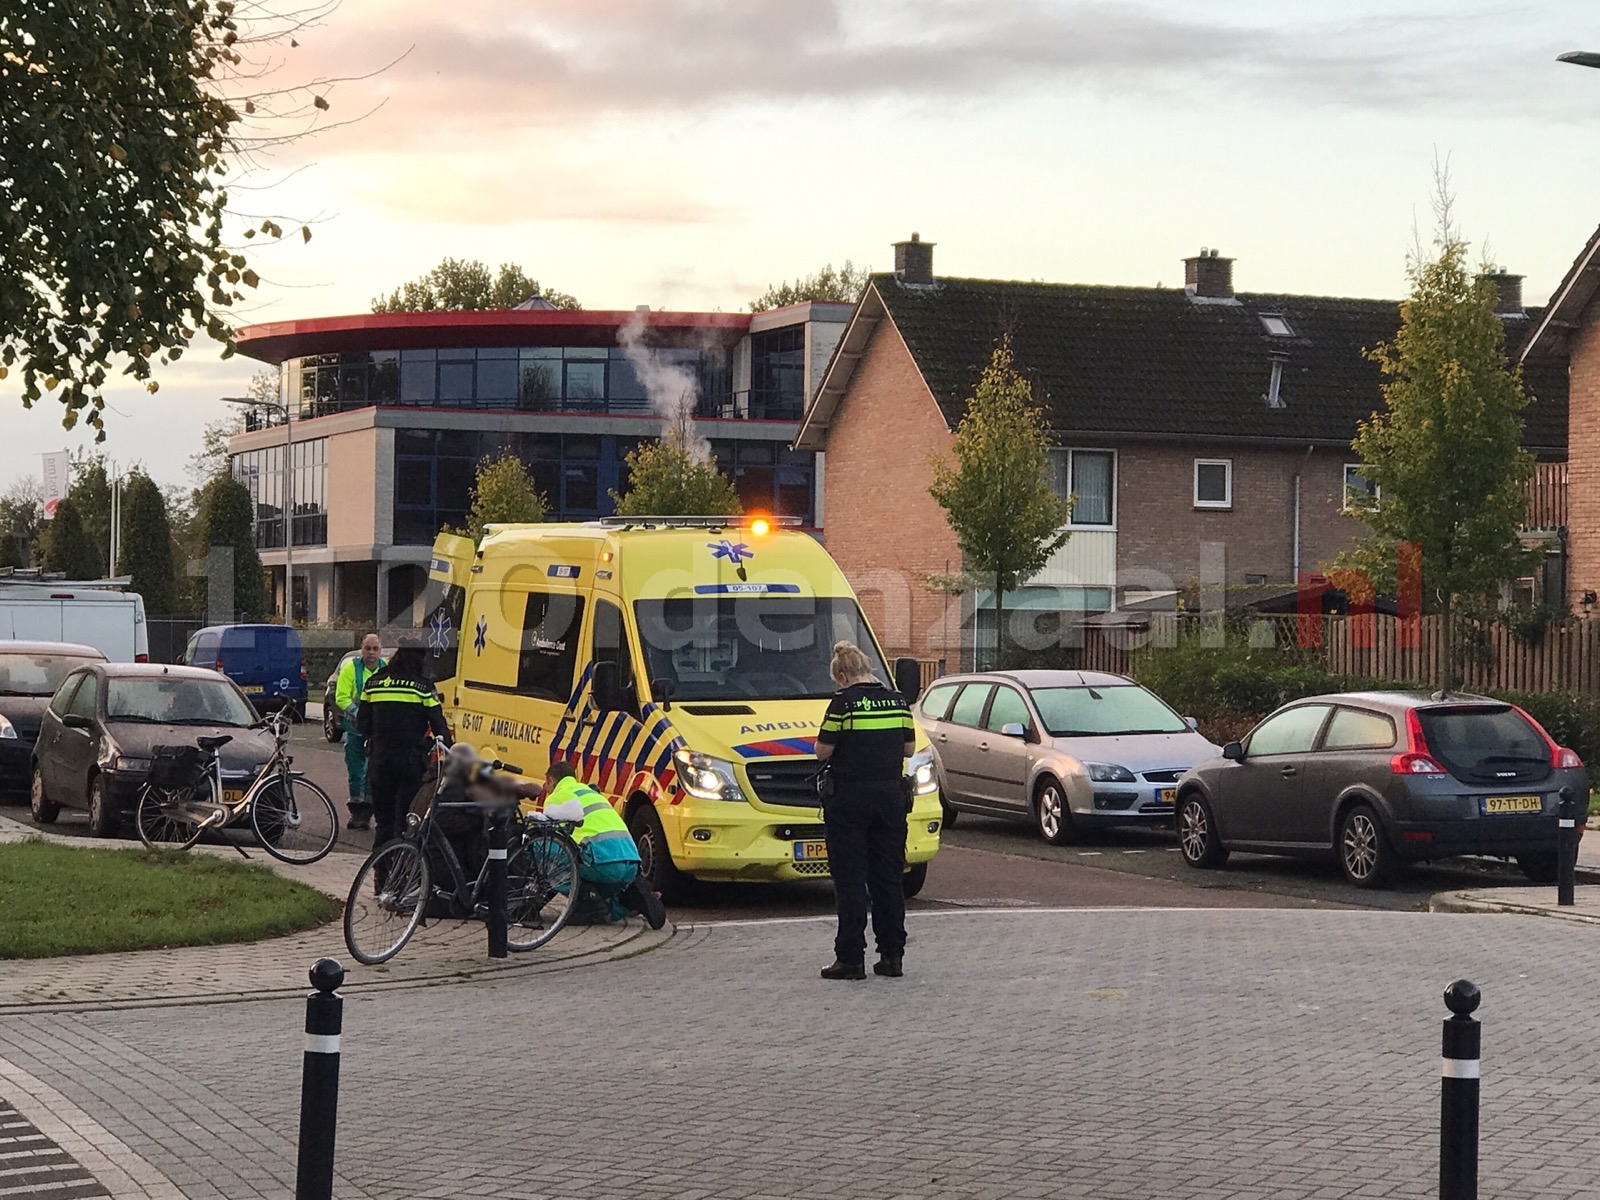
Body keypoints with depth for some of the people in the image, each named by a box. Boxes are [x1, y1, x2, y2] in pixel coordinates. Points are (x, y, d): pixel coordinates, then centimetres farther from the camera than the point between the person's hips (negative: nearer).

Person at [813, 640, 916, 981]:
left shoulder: (844, 703, -11)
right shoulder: (897, 702, 5)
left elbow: (823, 752, -9)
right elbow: (909, 749, 12)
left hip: (850, 797, -5)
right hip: (891, 796, 5)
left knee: (850, 879, 0)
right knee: (890, 876, 11)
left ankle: (851, 958, -1)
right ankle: (892, 955, 13)